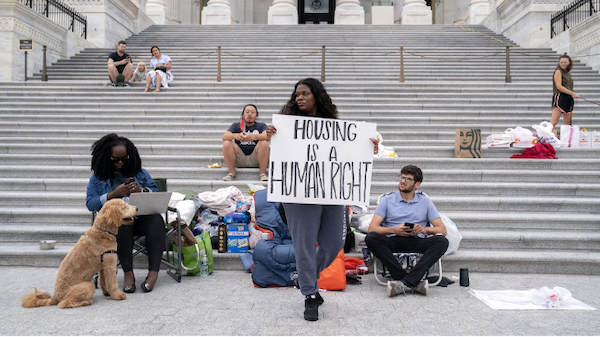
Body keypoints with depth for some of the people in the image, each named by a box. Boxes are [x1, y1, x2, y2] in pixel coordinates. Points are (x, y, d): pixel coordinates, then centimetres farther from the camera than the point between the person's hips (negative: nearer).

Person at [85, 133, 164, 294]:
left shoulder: (139, 171, 19)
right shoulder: (98, 177, 12)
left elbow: (156, 192, 16)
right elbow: (90, 203, 2)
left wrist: (142, 190, -6)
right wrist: (114, 194, -11)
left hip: (142, 217, 2)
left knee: (156, 220, -34)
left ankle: (153, 272, -39)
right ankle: (128, 273, -33)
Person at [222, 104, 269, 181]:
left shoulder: (261, 126, 8)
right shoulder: (236, 125, 10)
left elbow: (268, 136, -14)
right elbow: (224, 136, -8)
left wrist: (254, 136, -35)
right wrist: (235, 135, -31)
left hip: (255, 159, -1)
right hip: (239, 159, 1)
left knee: (264, 143, -25)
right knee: (226, 143, -20)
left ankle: (262, 173, -16)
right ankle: (231, 173, -11)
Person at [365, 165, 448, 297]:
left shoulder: (425, 201, 15)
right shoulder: (387, 200, 11)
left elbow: (442, 230, 8)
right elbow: (372, 228, 1)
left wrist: (424, 229, -14)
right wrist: (394, 230, -15)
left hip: (417, 241, 1)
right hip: (393, 241, 0)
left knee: (442, 241, -28)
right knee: (371, 238, -30)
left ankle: (404, 283, -38)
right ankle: (414, 282, -35)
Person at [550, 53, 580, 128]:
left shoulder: (568, 73, 17)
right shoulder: (558, 71, -6)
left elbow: (569, 87, 20)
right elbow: (559, 86, -15)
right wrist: (572, 93, -17)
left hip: (568, 99, 9)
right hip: (560, 97, -8)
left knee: (567, 123, 9)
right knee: (554, 121, -17)